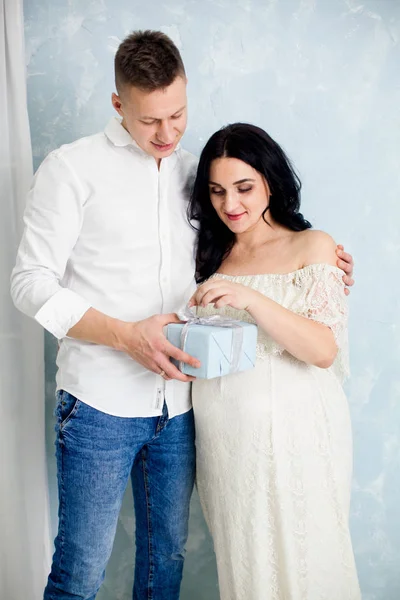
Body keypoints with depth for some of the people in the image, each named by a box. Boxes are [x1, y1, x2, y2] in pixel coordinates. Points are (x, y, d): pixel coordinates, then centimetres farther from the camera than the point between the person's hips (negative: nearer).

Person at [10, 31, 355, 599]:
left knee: (167, 553, 17)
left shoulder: (194, 171, 11)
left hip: (178, 405, 5)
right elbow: (32, 282, -7)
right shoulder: (73, 168, -3)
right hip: (100, 405, -4)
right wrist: (126, 335, -19)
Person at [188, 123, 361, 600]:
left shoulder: (311, 246, -3)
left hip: (291, 431, -4)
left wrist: (251, 299, -25)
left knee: (298, 557, 6)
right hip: (222, 432, 4)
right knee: (239, 557, 14)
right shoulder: (212, 253, 10)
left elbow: (324, 349, -15)